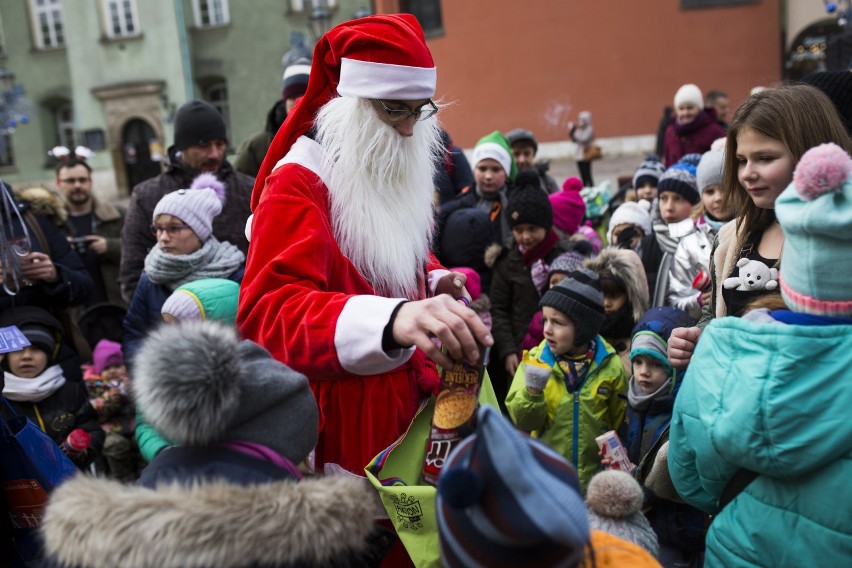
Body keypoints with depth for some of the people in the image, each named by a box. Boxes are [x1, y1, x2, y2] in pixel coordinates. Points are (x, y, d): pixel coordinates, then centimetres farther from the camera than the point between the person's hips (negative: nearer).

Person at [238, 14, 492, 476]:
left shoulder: (405, 169, 6)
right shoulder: (299, 182, -19)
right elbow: (267, 311, -33)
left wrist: (436, 281, 0)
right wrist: (390, 320, -49)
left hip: (411, 394, 7)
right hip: (344, 410, -7)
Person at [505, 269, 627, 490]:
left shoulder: (610, 366, -9)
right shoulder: (535, 360, -9)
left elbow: (620, 426, 3)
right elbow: (523, 421, -12)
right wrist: (532, 391, -29)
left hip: (594, 481, 0)